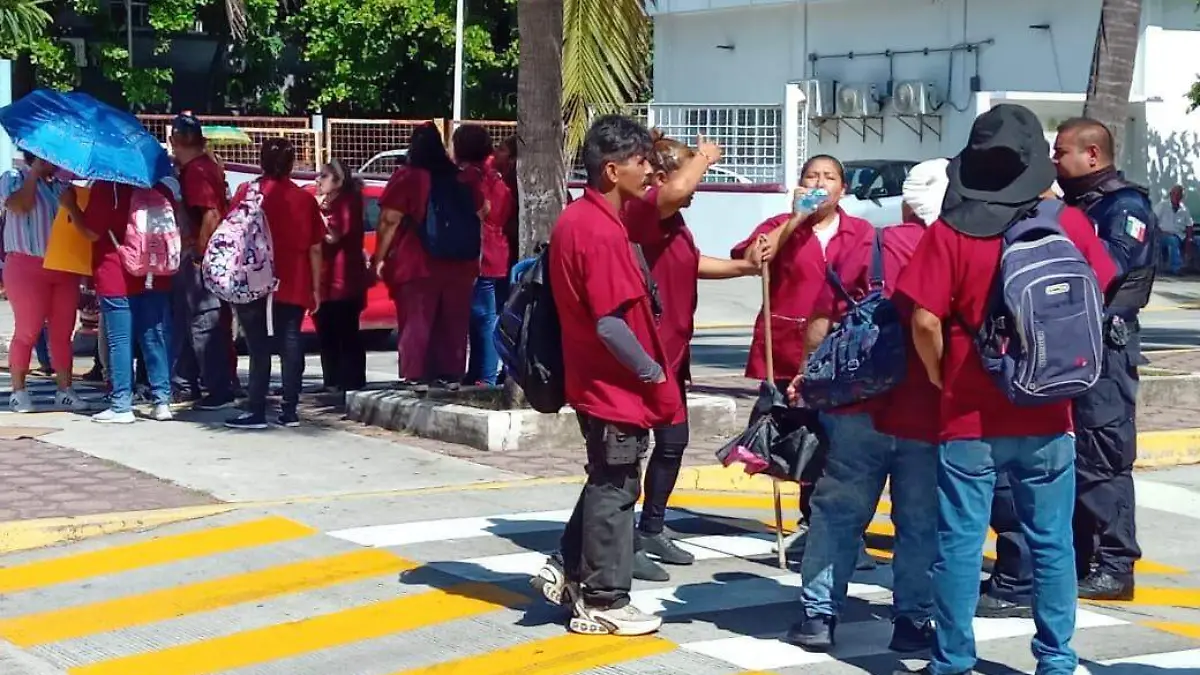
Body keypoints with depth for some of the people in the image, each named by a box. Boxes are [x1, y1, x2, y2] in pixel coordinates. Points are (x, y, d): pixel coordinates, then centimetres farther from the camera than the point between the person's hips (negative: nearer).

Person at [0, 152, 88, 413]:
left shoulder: (63, 184, 14)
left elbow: (82, 222, 5)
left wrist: (72, 205, -14)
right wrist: (34, 173, -10)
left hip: (64, 267, 5)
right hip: (27, 266, -5)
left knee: (63, 332, 5)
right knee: (27, 330, -4)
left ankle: (64, 390, 9)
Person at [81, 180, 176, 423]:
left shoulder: (105, 187, -8)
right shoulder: (161, 189, 7)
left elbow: (93, 233, -9)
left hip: (116, 278, -5)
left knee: (119, 341, -2)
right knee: (155, 339, 8)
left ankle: (121, 406, -2)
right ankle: (162, 401, 6)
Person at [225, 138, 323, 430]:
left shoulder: (248, 193, -2)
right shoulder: (305, 199, 5)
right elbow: (315, 249, 6)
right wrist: (315, 288, 12)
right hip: (294, 287, 2)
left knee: (259, 347, -2)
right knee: (290, 344, 5)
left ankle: (256, 411, -4)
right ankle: (289, 411, 3)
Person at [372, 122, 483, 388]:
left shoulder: (407, 177, -7)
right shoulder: (464, 178, 9)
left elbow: (389, 221, -11)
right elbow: (479, 218, 17)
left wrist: (380, 258, -4)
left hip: (417, 264, -4)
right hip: (459, 263, 4)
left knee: (416, 321, 0)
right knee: (453, 323, 9)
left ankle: (414, 376, -4)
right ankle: (450, 374, 10)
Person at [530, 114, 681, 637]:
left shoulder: (576, 220, 8)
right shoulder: (601, 231, -23)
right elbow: (610, 324, -26)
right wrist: (652, 372, -15)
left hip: (596, 381, 9)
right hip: (617, 386, -9)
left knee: (607, 484, 21)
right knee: (614, 491, 1)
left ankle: (568, 570, 25)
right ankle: (603, 603, 10)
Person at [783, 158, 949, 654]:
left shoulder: (870, 245, -1)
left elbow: (820, 322, -1)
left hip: (860, 407, 0)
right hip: (928, 417, 0)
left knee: (838, 513, 8)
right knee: (920, 524, 9)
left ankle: (818, 615, 8)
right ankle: (913, 621, 12)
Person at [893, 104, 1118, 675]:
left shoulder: (950, 232, -9)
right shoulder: (1070, 224, -3)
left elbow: (925, 321, -12)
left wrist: (940, 378, 2)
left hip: (969, 415, -2)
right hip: (1048, 414, 2)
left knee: (960, 543, 4)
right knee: (1051, 543, 10)